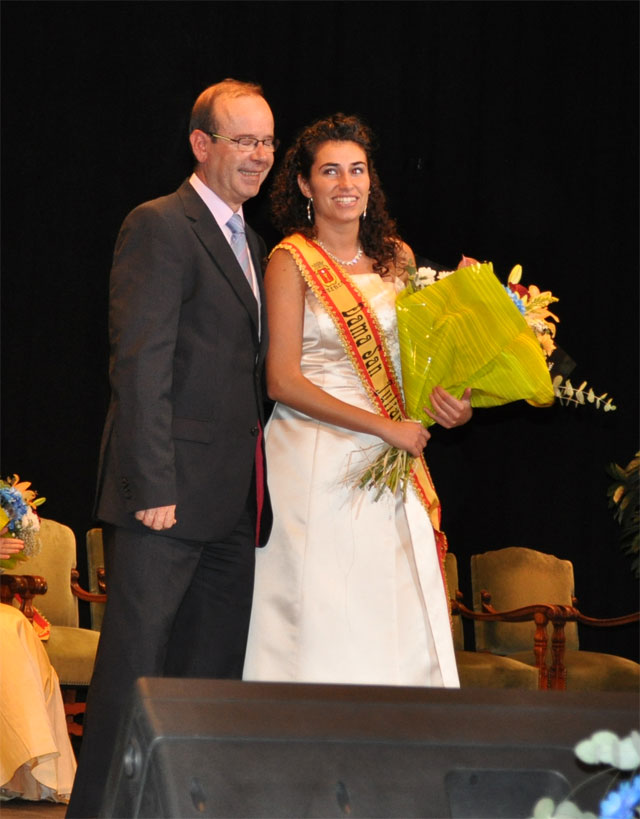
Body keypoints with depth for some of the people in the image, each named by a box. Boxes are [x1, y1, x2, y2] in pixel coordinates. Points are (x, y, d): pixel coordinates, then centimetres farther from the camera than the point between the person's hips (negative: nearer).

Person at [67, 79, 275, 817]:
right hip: (170, 496, -8)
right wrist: (153, 488, -20)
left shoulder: (249, 244, 20)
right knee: (134, 668, -7)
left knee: (214, 673, 8)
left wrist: (255, 488, 9)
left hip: (231, 505, 8)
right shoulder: (160, 227, -7)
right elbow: (139, 365, -15)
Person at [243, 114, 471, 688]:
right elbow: (283, 382, -10)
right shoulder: (291, 261, -4)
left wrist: (449, 399, 0)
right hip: (316, 461, -5)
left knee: (398, 619, 0)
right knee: (320, 617, -5)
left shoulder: (397, 257, 11)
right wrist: (383, 427, -13)